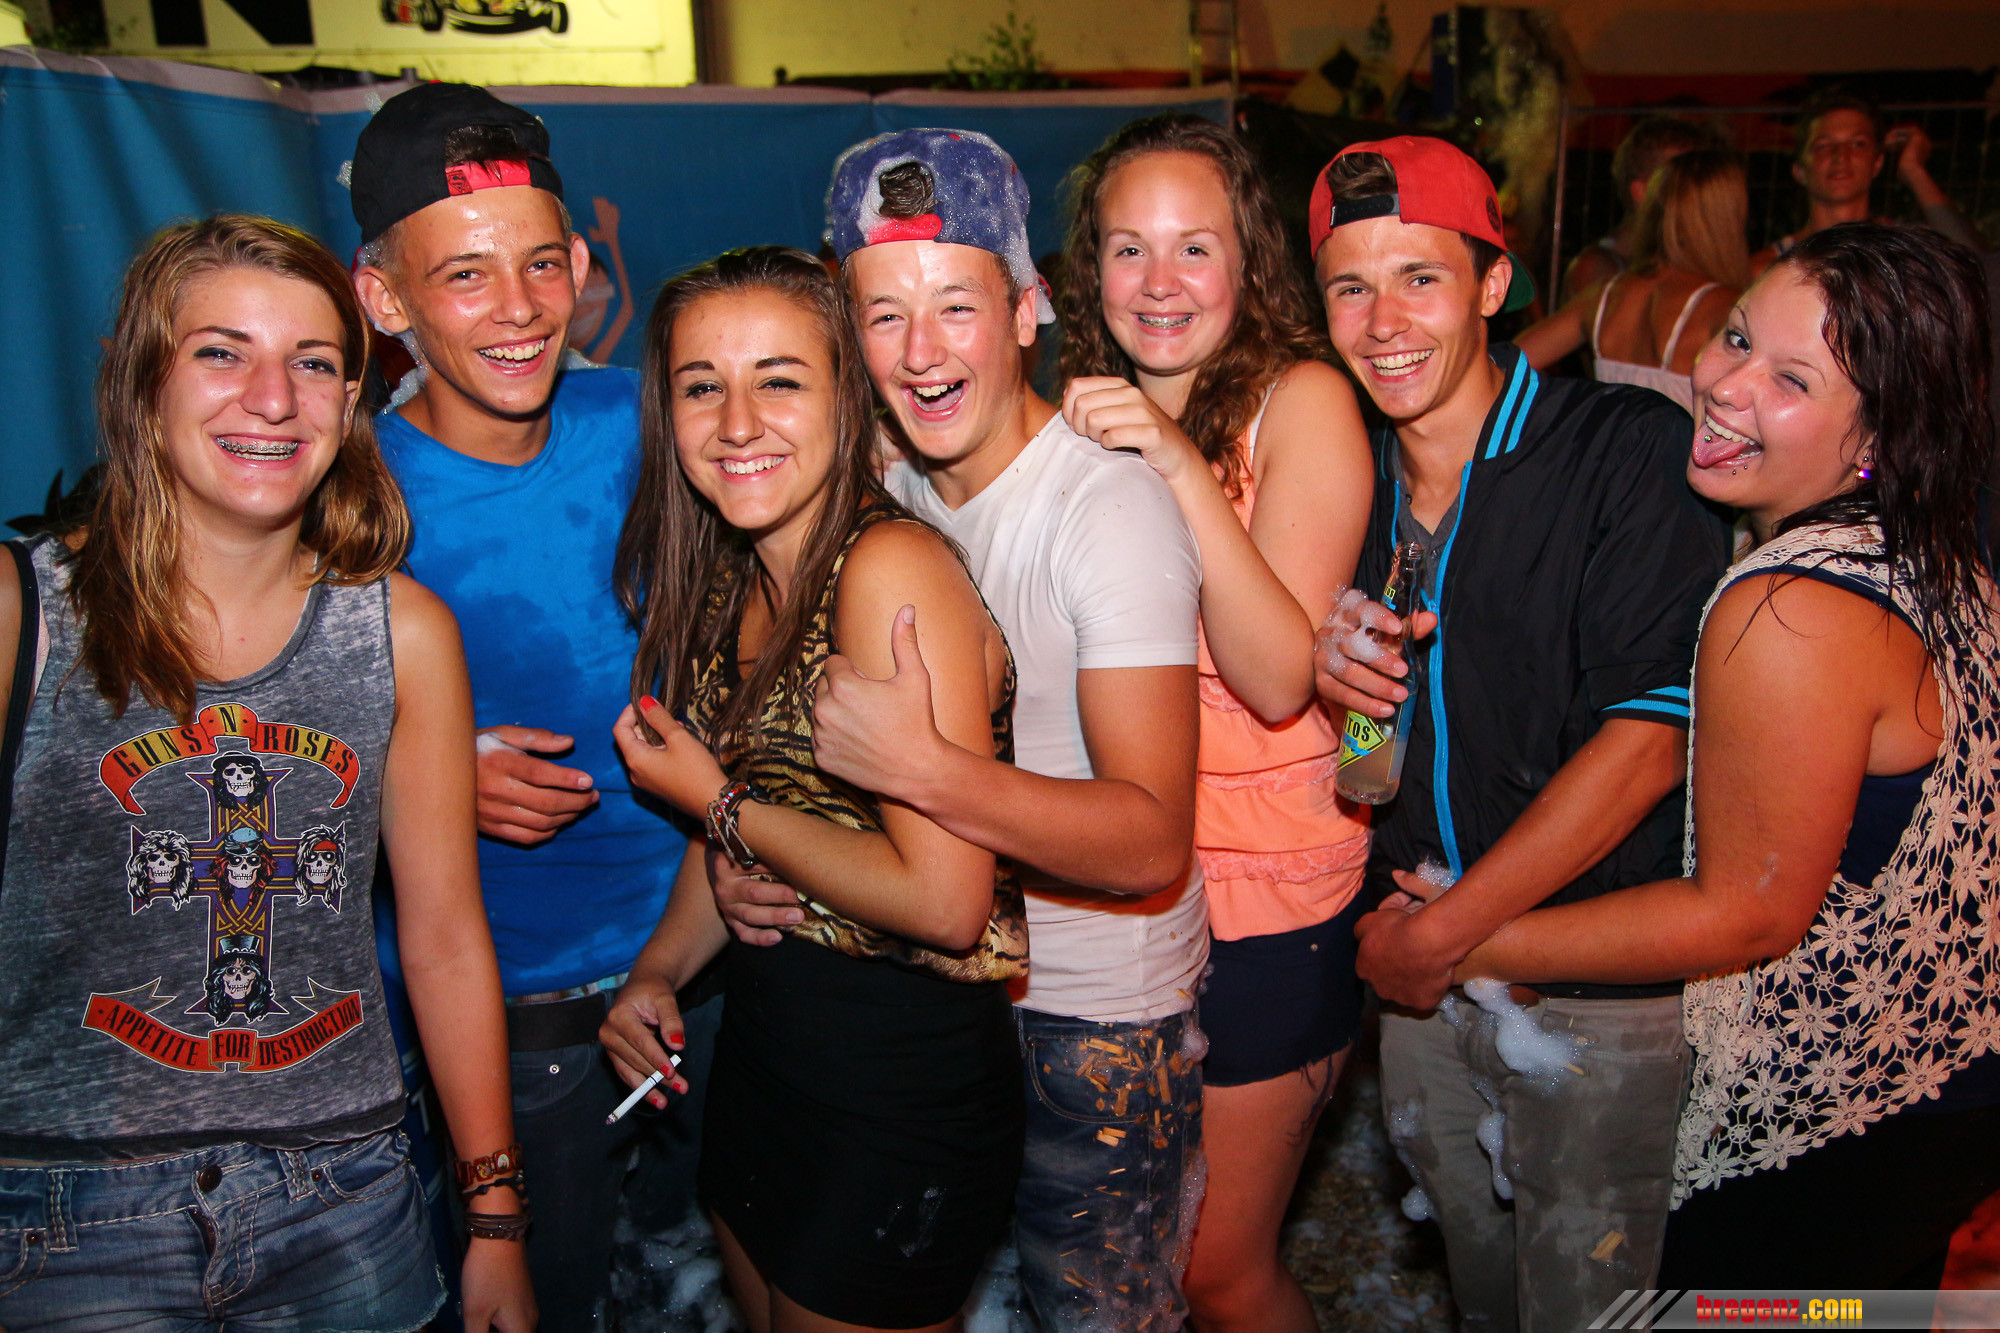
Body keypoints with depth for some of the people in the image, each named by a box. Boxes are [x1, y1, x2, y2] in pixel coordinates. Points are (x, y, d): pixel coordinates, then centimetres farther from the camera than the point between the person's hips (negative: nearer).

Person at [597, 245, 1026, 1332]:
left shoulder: (890, 567, -23)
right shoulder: (731, 579, 2)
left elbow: (945, 900, -26)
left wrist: (717, 802, -17)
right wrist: (659, 970, 0)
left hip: (902, 1095, -8)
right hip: (760, 1056, 8)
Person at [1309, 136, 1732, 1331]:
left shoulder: (1631, 449, -14)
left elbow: (1649, 738, -20)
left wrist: (1445, 933, -17)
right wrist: (1326, 665, -12)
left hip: (1597, 979, -5)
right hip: (1417, 960, 5)